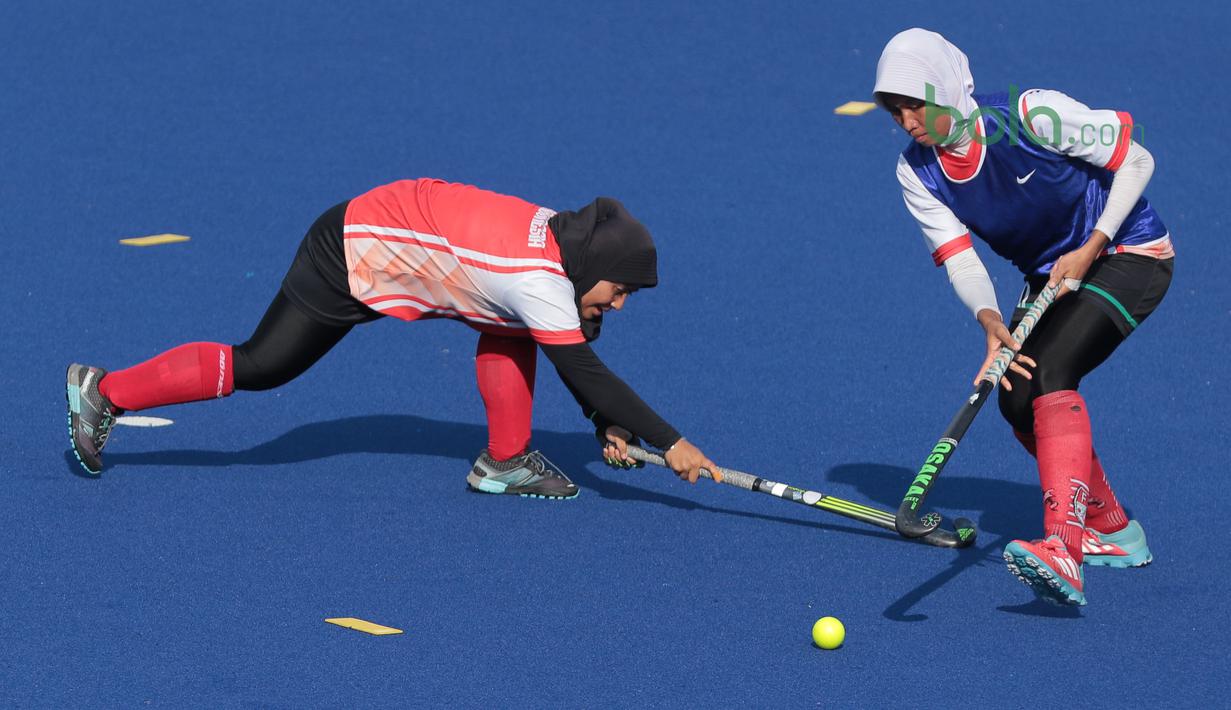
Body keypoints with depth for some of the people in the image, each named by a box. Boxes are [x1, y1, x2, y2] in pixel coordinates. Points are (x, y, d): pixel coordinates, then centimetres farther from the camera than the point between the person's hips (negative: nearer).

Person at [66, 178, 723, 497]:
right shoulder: (539, 284, -27)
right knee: (257, 368, -7)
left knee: (512, 325, 5)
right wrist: (671, 444, -23)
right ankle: (105, 392, 3)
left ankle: (504, 462, 8)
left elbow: (579, 358, 12)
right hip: (353, 263, -9)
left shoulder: (560, 237, -1)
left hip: (377, 230, 9)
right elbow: (588, 375, -26)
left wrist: (610, 428, 8)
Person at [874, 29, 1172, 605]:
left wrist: (1091, 248, -23)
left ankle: (1064, 551, -43)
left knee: (1049, 371, -28)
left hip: (1128, 253, -7)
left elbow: (1136, 160, -16)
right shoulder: (917, 173, -8)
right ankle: (1113, 531, 19)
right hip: (1051, 277, 7)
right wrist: (990, 322, -36)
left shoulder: (1032, 116, -24)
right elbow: (958, 257, -16)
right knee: (1019, 403, -4)